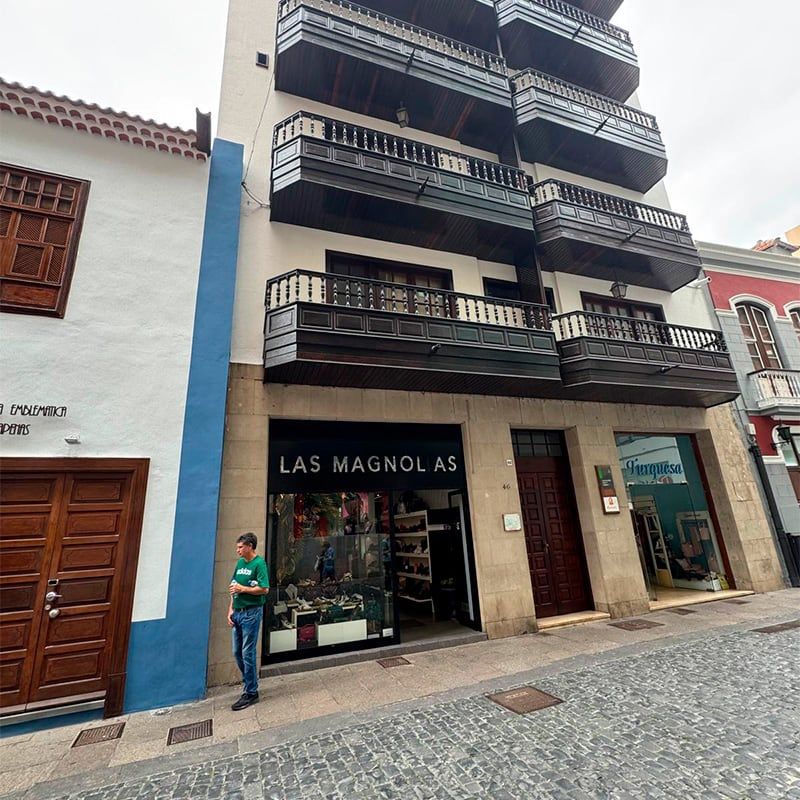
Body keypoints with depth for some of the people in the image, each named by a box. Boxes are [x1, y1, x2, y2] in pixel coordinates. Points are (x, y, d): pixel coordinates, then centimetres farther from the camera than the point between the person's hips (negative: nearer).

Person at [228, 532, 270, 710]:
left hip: (251, 612, -8)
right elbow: (234, 588, 16)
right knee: (237, 653, 15)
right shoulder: (240, 562, 11)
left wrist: (243, 589, -14)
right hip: (237, 612, 8)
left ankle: (251, 692, 12)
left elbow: (264, 589, -19)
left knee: (247, 653, -1)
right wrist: (231, 610, 9)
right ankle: (250, 682, 32)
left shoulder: (259, 563, -13)